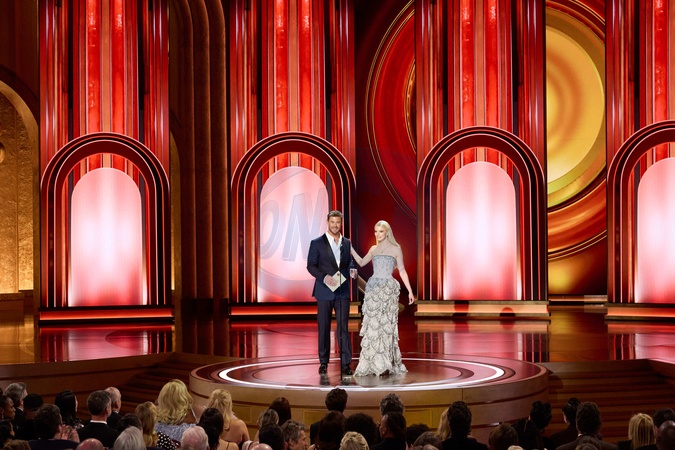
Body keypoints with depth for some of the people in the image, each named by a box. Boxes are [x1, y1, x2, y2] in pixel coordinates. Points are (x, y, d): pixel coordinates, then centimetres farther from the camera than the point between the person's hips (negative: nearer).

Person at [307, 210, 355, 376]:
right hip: (324, 291, -2)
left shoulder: (347, 243, 10)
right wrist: (324, 277, -16)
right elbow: (311, 266, -2)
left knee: (343, 327, -3)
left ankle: (345, 364, -4)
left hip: (343, 291, 2)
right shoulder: (317, 243, -1)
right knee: (324, 328, 5)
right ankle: (323, 363, 15)